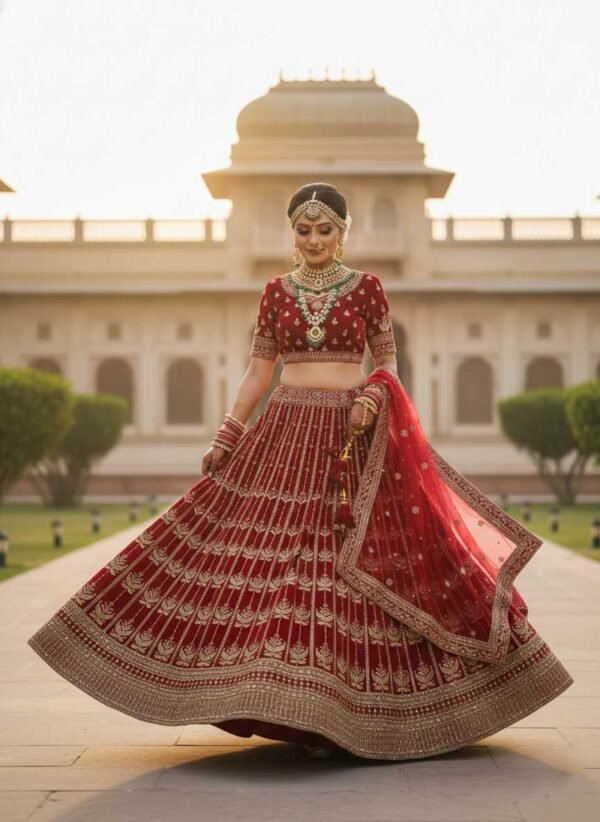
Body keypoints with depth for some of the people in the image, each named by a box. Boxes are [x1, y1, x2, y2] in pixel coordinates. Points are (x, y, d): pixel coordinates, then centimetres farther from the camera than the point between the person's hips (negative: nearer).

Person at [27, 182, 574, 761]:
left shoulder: (367, 287, 4)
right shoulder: (275, 291, 9)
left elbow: (388, 363, 5)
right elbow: (258, 370, 9)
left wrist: (374, 397, -16)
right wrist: (226, 437, 3)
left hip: (352, 432, -2)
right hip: (286, 431, 2)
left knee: (353, 560, -4)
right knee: (281, 558, -4)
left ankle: (348, 707, 5)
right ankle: (299, 708, 5)